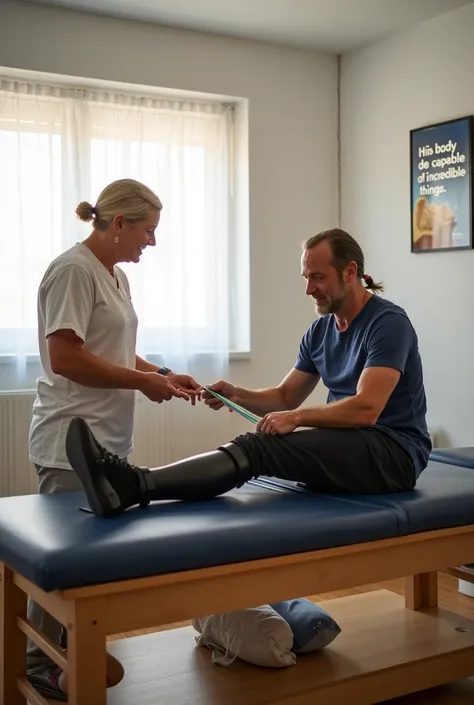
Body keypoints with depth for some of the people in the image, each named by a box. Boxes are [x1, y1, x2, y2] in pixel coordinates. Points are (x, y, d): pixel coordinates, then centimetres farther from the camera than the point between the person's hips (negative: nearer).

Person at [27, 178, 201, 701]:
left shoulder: (116, 276, 15)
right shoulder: (74, 270, -13)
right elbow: (65, 358, -19)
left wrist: (163, 375, 7)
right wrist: (144, 381, -12)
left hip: (107, 439, 9)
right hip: (72, 441, -9)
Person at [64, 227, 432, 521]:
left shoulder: (388, 322, -13)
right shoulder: (320, 330, 13)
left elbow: (365, 409, -24)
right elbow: (285, 397, 15)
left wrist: (297, 418, -20)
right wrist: (236, 394, -3)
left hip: (394, 454, -7)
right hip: (347, 450, 7)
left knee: (261, 446, -29)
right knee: (254, 448, -20)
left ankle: (134, 486, -45)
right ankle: (134, 484, -39)